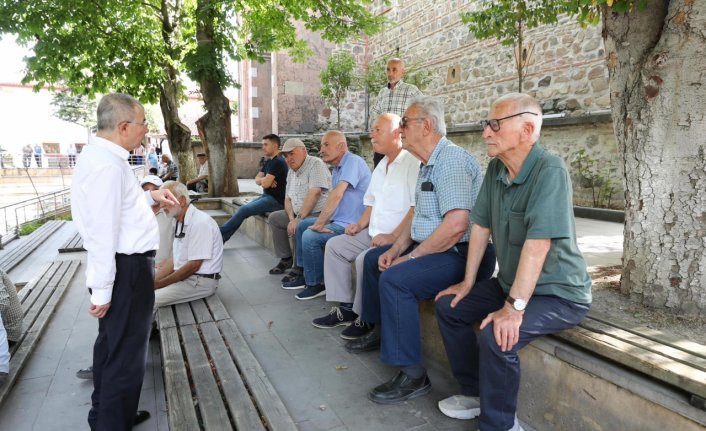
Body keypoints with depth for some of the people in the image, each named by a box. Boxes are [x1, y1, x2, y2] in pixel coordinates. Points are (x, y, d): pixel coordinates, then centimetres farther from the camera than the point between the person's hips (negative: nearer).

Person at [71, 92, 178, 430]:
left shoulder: (102, 156, 11)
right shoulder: (107, 165, -22)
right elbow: (102, 233, -25)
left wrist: (149, 196, 19)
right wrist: (102, 290, -22)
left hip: (125, 264, 11)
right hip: (126, 269, -11)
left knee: (113, 344, 23)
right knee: (125, 352, 3)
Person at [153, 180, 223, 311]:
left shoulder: (201, 223, -17)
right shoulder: (179, 222, 13)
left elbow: (193, 265, -19)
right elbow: (174, 259, 15)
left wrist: (159, 284, -14)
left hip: (201, 281, -9)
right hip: (182, 276, 9)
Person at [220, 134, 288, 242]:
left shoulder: (277, 162, -16)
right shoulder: (268, 161, 16)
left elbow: (265, 183, -22)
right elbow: (257, 179, 12)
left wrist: (262, 179, 2)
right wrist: (265, 180, -10)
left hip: (276, 201, -9)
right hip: (267, 197, 9)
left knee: (243, 210, -16)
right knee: (243, 210, -2)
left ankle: (219, 234, -8)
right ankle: (221, 238, -4)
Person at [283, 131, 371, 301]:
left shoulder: (352, 161, -18)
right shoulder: (337, 168, 14)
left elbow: (337, 195, -27)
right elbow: (333, 198, 6)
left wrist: (319, 224, -25)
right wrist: (322, 222, -11)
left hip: (351, 225, -11)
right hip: (338, 220, 11)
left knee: (310, 236, -21)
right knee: (302, 225, 16)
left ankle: (316, 284, -3)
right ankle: (305, 274, 22)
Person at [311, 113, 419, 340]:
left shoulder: (412, 162, -15)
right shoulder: (382, 166, 16)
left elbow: (417, 208, -24)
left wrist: (393, 236, -26)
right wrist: (360, 225, 9)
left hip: (400, 238, -10)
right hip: (374, 235, 10)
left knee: (365, 259, -29)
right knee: (334, 245, 6)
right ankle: (345, 308, 10)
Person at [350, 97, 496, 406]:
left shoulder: (451, 160, -20)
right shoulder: (429, 164, 15)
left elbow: (456, 225, -29)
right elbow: (418, 215, 19)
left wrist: (410, 257, -21)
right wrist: (397, 249, 5)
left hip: (462, 254, -11)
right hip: (431, 247, 11)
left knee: (394, 279, -28)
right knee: (374, 259, 17)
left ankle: (413, 376, -17)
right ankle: (381, 332, 32)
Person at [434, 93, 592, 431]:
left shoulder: (549, 171, -24)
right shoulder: (496, 169, 1)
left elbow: (537, 243, -31)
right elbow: (481, 226, 4)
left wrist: (514, 307, -32)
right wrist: (468, 283, 5)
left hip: (558, 293, -8)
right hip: (509, 283, 9)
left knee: (495, 336, -29)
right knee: (448, 306, 6)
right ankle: (477, 392, 21)